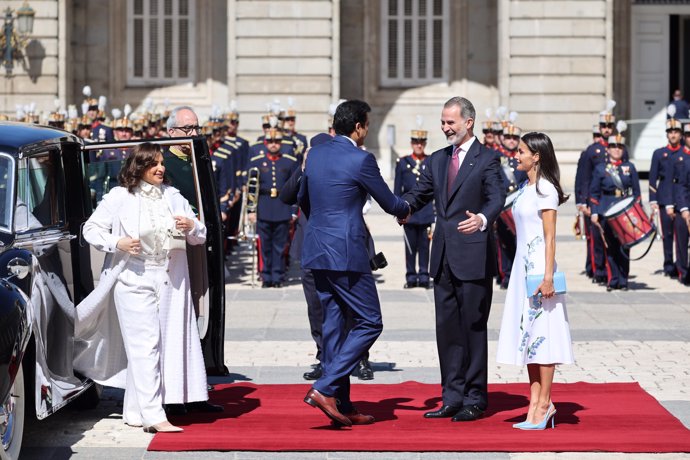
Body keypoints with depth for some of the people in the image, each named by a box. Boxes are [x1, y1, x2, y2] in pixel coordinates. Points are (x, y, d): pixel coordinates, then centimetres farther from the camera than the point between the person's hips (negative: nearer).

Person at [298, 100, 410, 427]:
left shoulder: (315, 154, 9)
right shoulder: (361, 160, -12)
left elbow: (303, 199, 24)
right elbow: (389, 203, -2)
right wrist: (405, 209, 21)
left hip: (317, 251, 8)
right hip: (346, 253, -8)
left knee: (334, 324, 11)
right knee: (369, 323, 0)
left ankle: (341, 405, 14)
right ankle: (324, 388, -10)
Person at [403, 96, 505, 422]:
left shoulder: (486, 159, -4)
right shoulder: (437, 160, 16)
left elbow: (497, 198, -16)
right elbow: (419, 195, 16)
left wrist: (482, 219, -37)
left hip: (473, 257, -7)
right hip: (443, 257, 7)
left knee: (473, 327, -2)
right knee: (447, 328, 10)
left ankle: (475, 400, 6)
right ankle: (453, 398, 17)